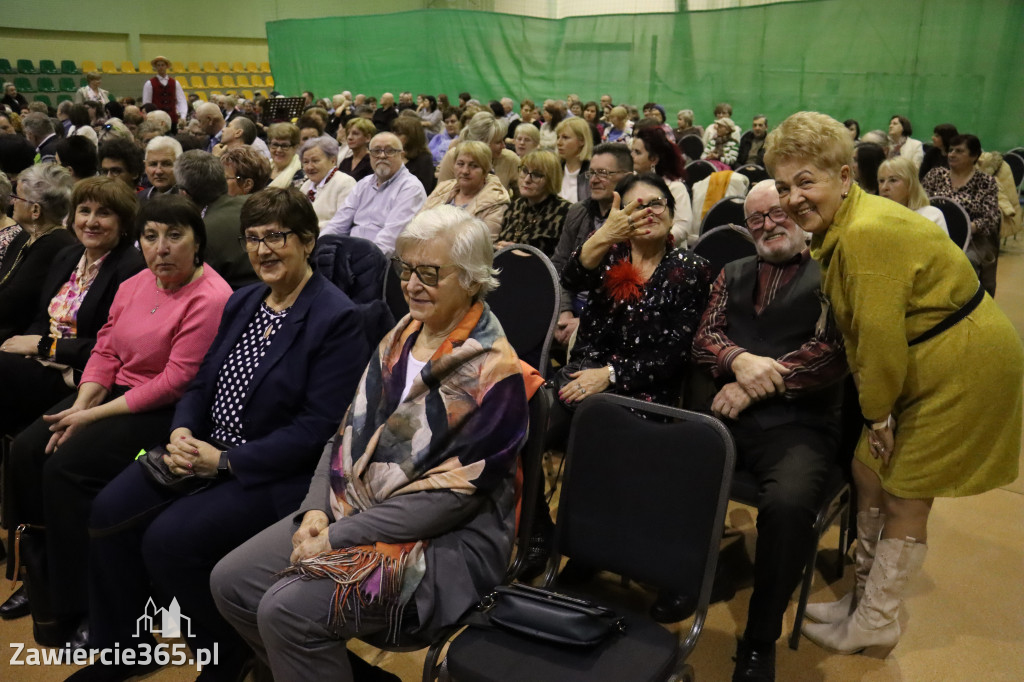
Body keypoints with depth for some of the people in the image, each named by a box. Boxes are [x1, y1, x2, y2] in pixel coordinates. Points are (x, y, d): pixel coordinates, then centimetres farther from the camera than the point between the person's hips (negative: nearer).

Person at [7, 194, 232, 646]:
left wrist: (96, 415, -17)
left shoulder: (210, 299, -21)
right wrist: (80, 405, -7)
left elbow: (176, 383, -22)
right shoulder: (136, 284, 7)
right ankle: (43, 573, 16)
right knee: (27, 450, -1)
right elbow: (106, 350, 9)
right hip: (117, 390, 9)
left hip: (168, 411, -9)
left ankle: (78, 606, -3)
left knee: (67, 465, -19)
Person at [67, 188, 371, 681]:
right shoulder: (242, 302, 11)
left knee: (168, 539, -22)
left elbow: (318, 428, -20)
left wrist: (225, 460, -19)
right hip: (208, 451, 8)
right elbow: (202, 381, 15)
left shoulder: (337, 319, -16)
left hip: (280, 473, -8)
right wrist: (182, 432, -7)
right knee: (110, 510, -5)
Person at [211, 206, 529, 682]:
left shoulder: (493, 372, -17)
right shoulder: (402, 337, 6)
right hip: (351, 507, 8)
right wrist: (317, 509, -5)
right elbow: (350, 430, 10)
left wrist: (339, 537, -18)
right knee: (230, 581, 1)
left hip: (446, 540, -8)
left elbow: (451, 495, -19)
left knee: (288, 610, -23)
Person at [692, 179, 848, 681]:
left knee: (788, 504, -34)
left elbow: (832, 351, -6)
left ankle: (760, 641, -11)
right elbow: (704, 339, 11)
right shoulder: (733, 274, 22)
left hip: (800, 424, -4)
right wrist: (740, 360, -11)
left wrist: (757, 386, -12)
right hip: (727, 416, 4)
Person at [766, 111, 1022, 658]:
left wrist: (877, 411, -14)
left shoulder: (868, 232, -28)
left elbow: (880, 333, -25)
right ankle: (868, 596, 31)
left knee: (904, 499, 1)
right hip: (918, 363, 9)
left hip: (963, 368, -9)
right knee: (869, 473, 13)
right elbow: (857, 330, 9)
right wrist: (873, 404, 5)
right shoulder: (838, 228, 5)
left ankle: (875, 624, 19)